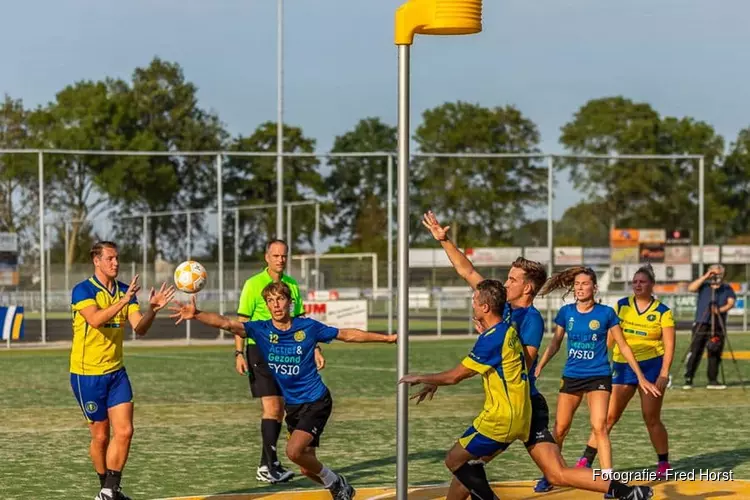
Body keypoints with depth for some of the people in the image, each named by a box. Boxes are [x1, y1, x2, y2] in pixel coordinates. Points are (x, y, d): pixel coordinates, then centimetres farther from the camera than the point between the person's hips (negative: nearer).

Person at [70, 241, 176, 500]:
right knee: (101, 435, 4)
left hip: (116, 372, 5)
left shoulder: (125, 291, 6)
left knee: (124, 431, -7)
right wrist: (123, 302, -40)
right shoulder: (83, 290, -11)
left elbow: (139, 328, -3)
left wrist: (152, 309, -22)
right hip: (87, 374, -5)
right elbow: (95, 319, -29)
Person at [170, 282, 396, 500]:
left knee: (294, 451, -23)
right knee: (307, 469, 8)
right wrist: (196, 314, -37)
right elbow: (226, 323, -19)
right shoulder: (261, 330, -5)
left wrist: (386, 337, 9)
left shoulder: (308, 327, -8)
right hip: (293, 406, 5)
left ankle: (334, 482, -1)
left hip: (316, 402, -5)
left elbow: (347, 334, 5)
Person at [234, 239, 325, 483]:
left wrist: (315, 348, 10)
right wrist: (239, 354, -14)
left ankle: (265, 466, 14)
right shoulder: (254, 284, -6)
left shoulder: (292, 285, 10)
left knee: (279, 410, 6)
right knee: (271, 407, -14)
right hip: (260, 350, -6)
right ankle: (271, 465, -15)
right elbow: (242, 322, -6)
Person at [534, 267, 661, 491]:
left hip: (598, 376, -3)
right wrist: (538, 368, 7)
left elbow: (623, 346, 0)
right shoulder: (566, 312, 0)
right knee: (560, 429, 7)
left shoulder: (606, 313, -7)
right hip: (571, 377, 3)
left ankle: (608, 479, -17)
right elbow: (555, 343, 13)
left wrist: (641, 377, 0)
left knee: (599, 427, -18)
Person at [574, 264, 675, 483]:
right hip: (623, 367, 2)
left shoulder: (662, 311, -1)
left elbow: (669, 344, -4)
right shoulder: (621, 306, 6)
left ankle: (664, 464, 16)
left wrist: (664, 373, -13)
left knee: (651, 419, 0)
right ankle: (586, 460, 1)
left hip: (651, 366, -2)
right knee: (608, 416, -2)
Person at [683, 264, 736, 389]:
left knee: (715, 353, 3)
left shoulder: (727, 289, 11)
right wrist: (705, 277, -14)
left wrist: (720, 310, -23)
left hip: (718, 326, 2)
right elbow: (691, 288, -10)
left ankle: (713, 381, 10)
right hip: (701, 324, -2)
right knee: (695, 352, -7)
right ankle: (688, 380, -6)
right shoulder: (704, 286, 8)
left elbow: (731, 302, -5)